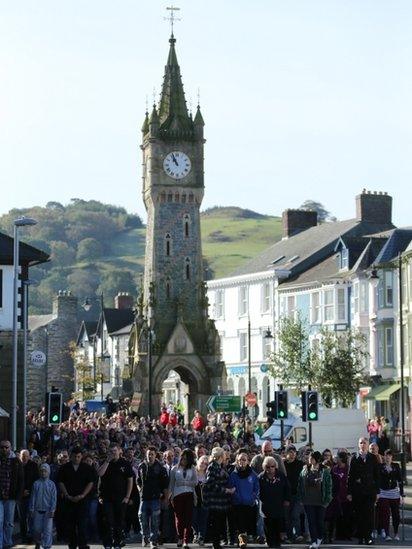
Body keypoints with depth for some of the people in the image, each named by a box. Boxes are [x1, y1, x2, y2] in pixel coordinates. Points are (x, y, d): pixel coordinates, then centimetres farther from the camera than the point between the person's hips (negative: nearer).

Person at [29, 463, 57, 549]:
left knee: (48, 530, -6)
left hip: (47, 511, -1)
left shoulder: (51, 484, 2)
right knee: (36, 529, 6)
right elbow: (33, 497, 6)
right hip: (37, 510, 1)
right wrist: (31, 509, 3)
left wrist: (52, 510, -5)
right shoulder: (36, 483, 4)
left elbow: (54, 498, 1)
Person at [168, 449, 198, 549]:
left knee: (188, 518, -6)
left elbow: (195, 482, 4)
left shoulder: (192, 469, 12)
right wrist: (171, 496, 4)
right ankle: (180, 538, 19)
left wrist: (183, 482, -5)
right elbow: (171, 484, 11)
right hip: (177, 495, 0)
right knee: (179, 517, 0)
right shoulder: (175, 469, 11)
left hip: (189, 494, 0)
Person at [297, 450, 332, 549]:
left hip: (320, 500, -2)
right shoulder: (305, 470, 7)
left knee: (320, 520, 5)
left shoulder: (325, 471, -3)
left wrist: (327, 499, -8)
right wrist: (301, 497, 2)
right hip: (308, 501, 2)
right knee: (311, 521, -1)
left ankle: (319, 538, 28)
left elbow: (329, 486, -3)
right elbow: (300, 484, 9)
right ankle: (314, 541, 2)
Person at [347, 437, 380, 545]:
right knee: (359, 515, 2)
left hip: (370, 490, 0)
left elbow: (377, 475, 8)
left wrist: (377, 491, 2)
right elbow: (350, 476, 4)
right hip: (357, 491, 0)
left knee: (369, 514, -7)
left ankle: (368, 536, -3)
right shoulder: (354, 459, 5)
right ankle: (361, 537, 9)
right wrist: (349, 492, -1)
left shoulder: (373, 458, 7)